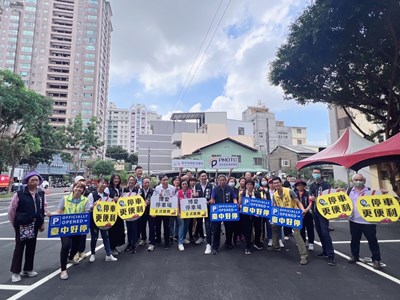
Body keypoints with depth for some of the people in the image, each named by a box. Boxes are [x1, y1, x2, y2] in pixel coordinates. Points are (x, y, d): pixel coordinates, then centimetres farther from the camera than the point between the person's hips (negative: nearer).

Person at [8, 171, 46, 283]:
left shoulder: (41, 194, 2)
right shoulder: (19, 194, -11)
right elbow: (11, 210, -2)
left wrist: (42, 223, 9)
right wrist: (15, 224, 4)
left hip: (34, 226, 4)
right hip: (22, 226, -4)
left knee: (31, 248, 13)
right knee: (19, 248, 5)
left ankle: (28, 269, 27)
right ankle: (15, 272, 19)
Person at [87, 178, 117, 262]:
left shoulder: (107, 195, 6)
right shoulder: (92, 195, -8)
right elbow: (88, 207, -10)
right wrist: (94, 205, -29)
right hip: (94, 219, -4)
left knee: (106, 236, 7)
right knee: (94, 237, 8)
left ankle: (108, 255, 13)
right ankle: (93, 254, 28)